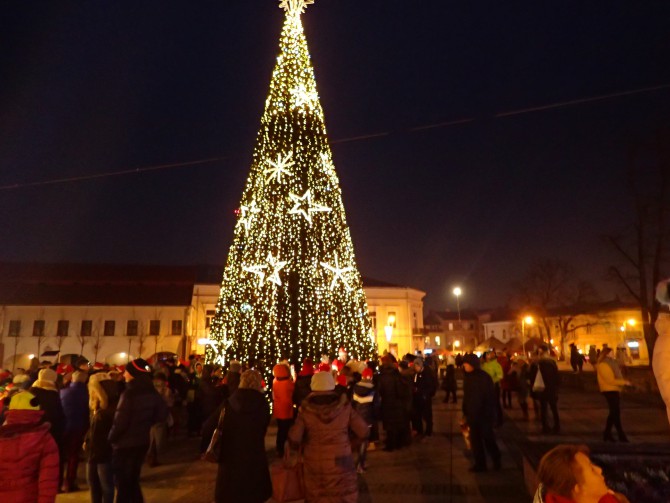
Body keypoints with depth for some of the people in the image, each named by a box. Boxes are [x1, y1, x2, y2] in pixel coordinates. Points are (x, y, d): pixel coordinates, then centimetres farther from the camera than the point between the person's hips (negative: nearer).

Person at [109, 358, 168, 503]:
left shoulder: (130, 394, -22)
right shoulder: (152, 393, -1)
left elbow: (120, 422, -20)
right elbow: (162, 414, 5)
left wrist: (111, 438, -4)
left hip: (124, 445, -7)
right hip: (142, 442, 7)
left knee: (123, 485, 8)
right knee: (133, 482, 22)